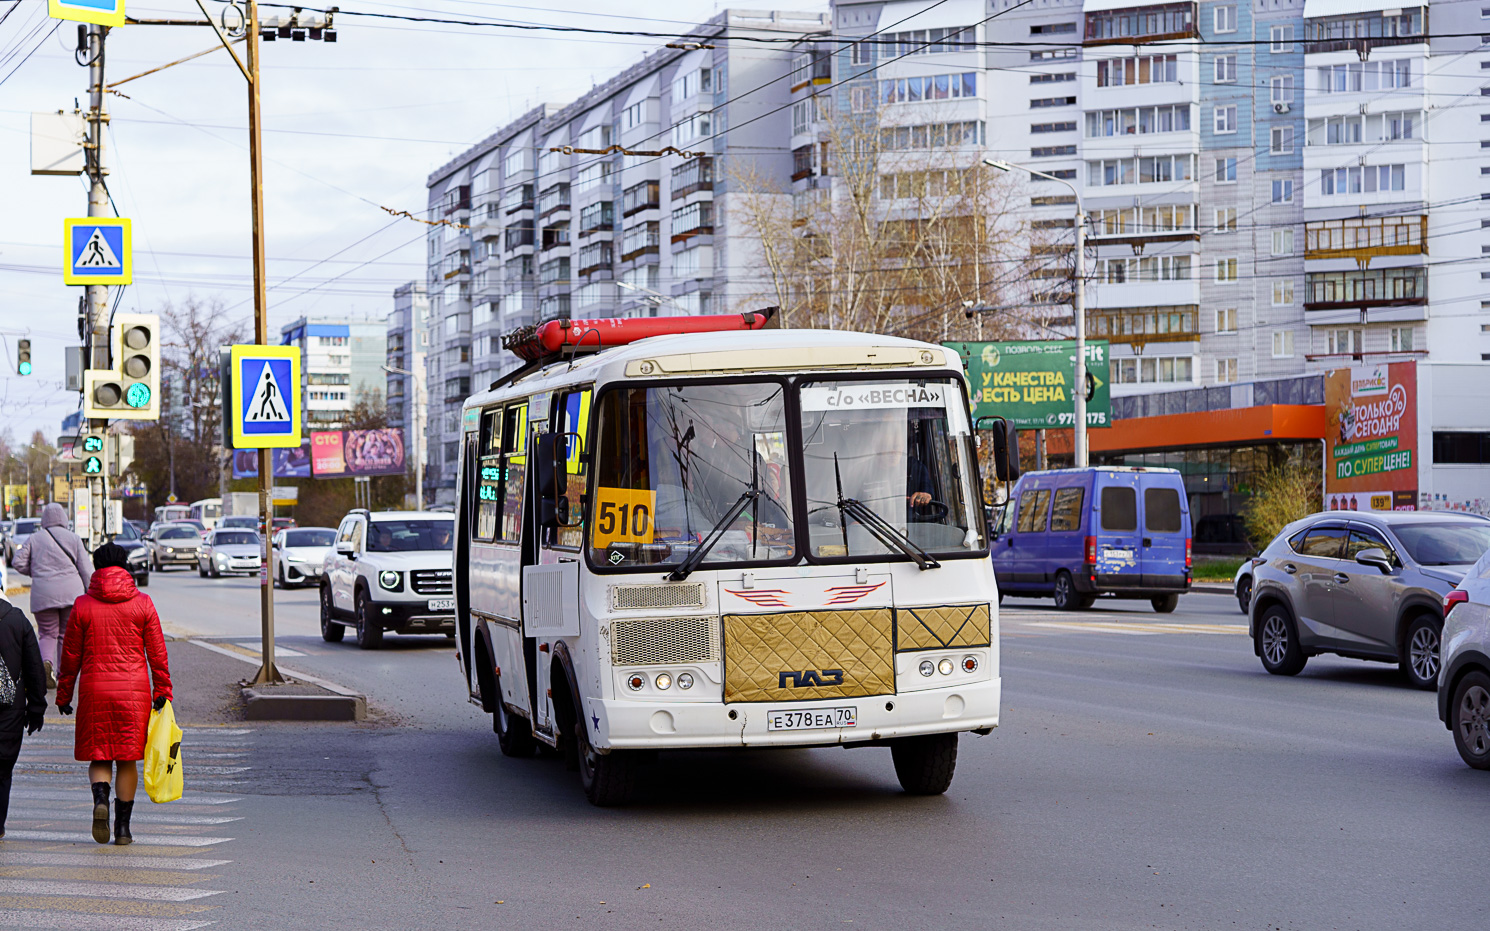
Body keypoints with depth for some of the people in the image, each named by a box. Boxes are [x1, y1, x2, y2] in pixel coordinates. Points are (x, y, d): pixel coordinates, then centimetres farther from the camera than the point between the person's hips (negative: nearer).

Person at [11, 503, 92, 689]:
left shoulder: (35, 538, 6)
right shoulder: (73, 538, 6)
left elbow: (19, 563, 2)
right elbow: (85, 569, 2)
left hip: (43, 594, 0)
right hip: (71, 592, 0)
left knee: (48, 634, 9)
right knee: (67, 635, 11)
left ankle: (46, 662, -20)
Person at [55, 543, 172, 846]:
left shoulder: (83, 605, 1)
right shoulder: (142, 603, 2)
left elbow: (71, 654, 4)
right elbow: (157, 652, 1)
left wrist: (64, 694, 13)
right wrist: (162, 691, 6)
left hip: (95, 690, 0)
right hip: (134, 691, 0)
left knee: (98, 756, 10)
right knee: (128, 758, 8)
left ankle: (100, 798, -19)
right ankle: (123, 827, 7)